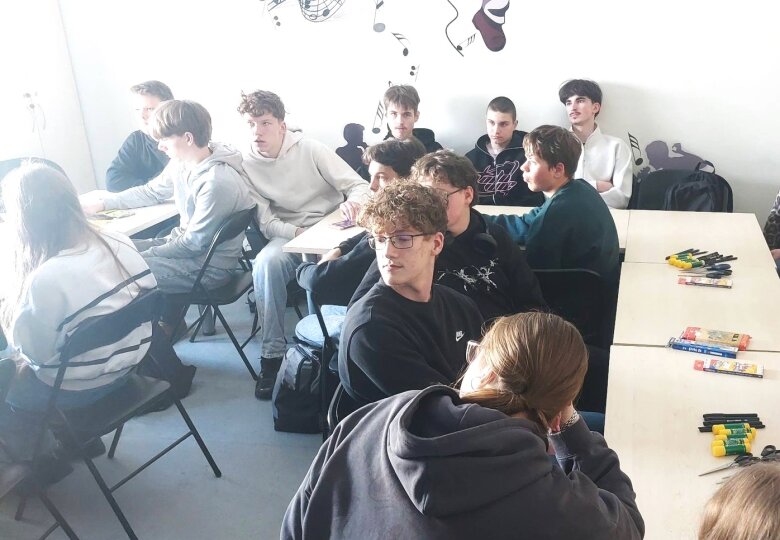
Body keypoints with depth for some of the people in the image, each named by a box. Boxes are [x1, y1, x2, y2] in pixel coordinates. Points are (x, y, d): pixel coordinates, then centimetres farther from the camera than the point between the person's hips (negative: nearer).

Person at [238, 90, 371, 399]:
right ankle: (272, 355, -19)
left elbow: (360, 187, -8)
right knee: (265, 264, -30)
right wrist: (298, 233, -22)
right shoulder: (246, 165, 1)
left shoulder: (310, 150, -5)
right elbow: (266, 222, -3)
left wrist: (353, 202, -33)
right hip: (288, 234, 2)